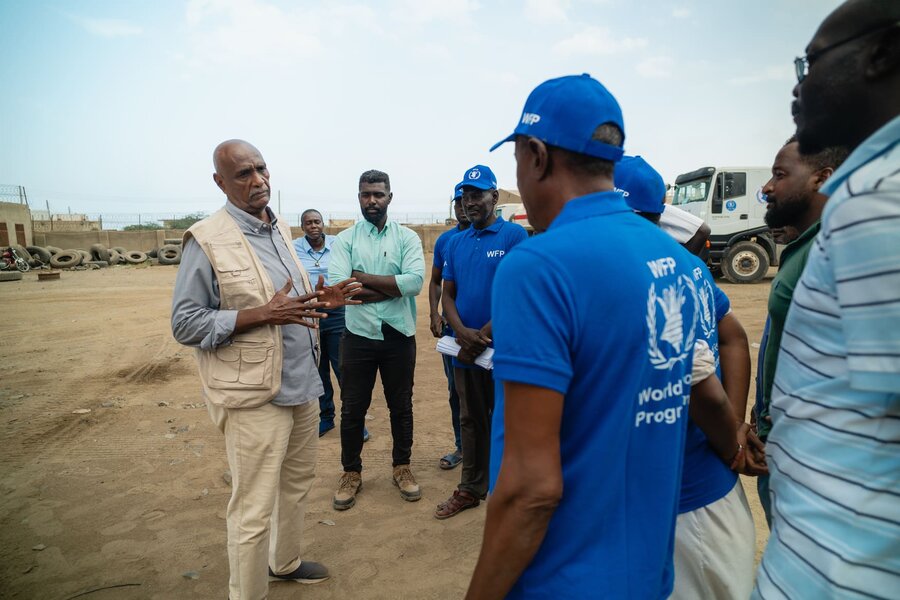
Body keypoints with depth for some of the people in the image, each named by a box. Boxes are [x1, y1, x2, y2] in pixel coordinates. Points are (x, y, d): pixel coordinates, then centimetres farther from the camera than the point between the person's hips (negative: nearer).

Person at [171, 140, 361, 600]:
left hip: (302, 385, 8)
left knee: (298, 483, 21)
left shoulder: (281, 230, 10)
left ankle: (285, 561, 44)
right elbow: (185, 324, -15)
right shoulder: (207, 239, -13)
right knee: (253, 507, 5)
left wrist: (320, 301, -1)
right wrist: (262, 313, -24)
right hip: (254, 396, -7)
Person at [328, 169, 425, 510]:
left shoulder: (407, 237, -1)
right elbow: (336, 287, -16)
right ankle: (351, 473, 31)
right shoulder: (344, 239, -1)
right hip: (358, 337, 0)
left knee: (401, 406, 14)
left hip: (399, 336, 0)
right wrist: (393, 287, -15)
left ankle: (402, 467, 34)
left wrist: (363, 278, -16)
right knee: (352, 409, 11)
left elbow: (415, 281, -18)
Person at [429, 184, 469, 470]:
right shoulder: (445, 240, 7)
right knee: (456, 389, 13)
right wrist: (434, 313, 0)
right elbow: (435, 281, 14)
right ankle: (462, 446, 29)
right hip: (450, 325, 4)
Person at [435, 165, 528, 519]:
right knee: (471, 422, 17)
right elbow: (448, 293, 10)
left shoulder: (514, 235, -7)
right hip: (465, 351, 6)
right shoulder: (456, 243, 11)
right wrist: (463, 333, -9)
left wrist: (483, 334, -16)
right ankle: (470, 489, 33)